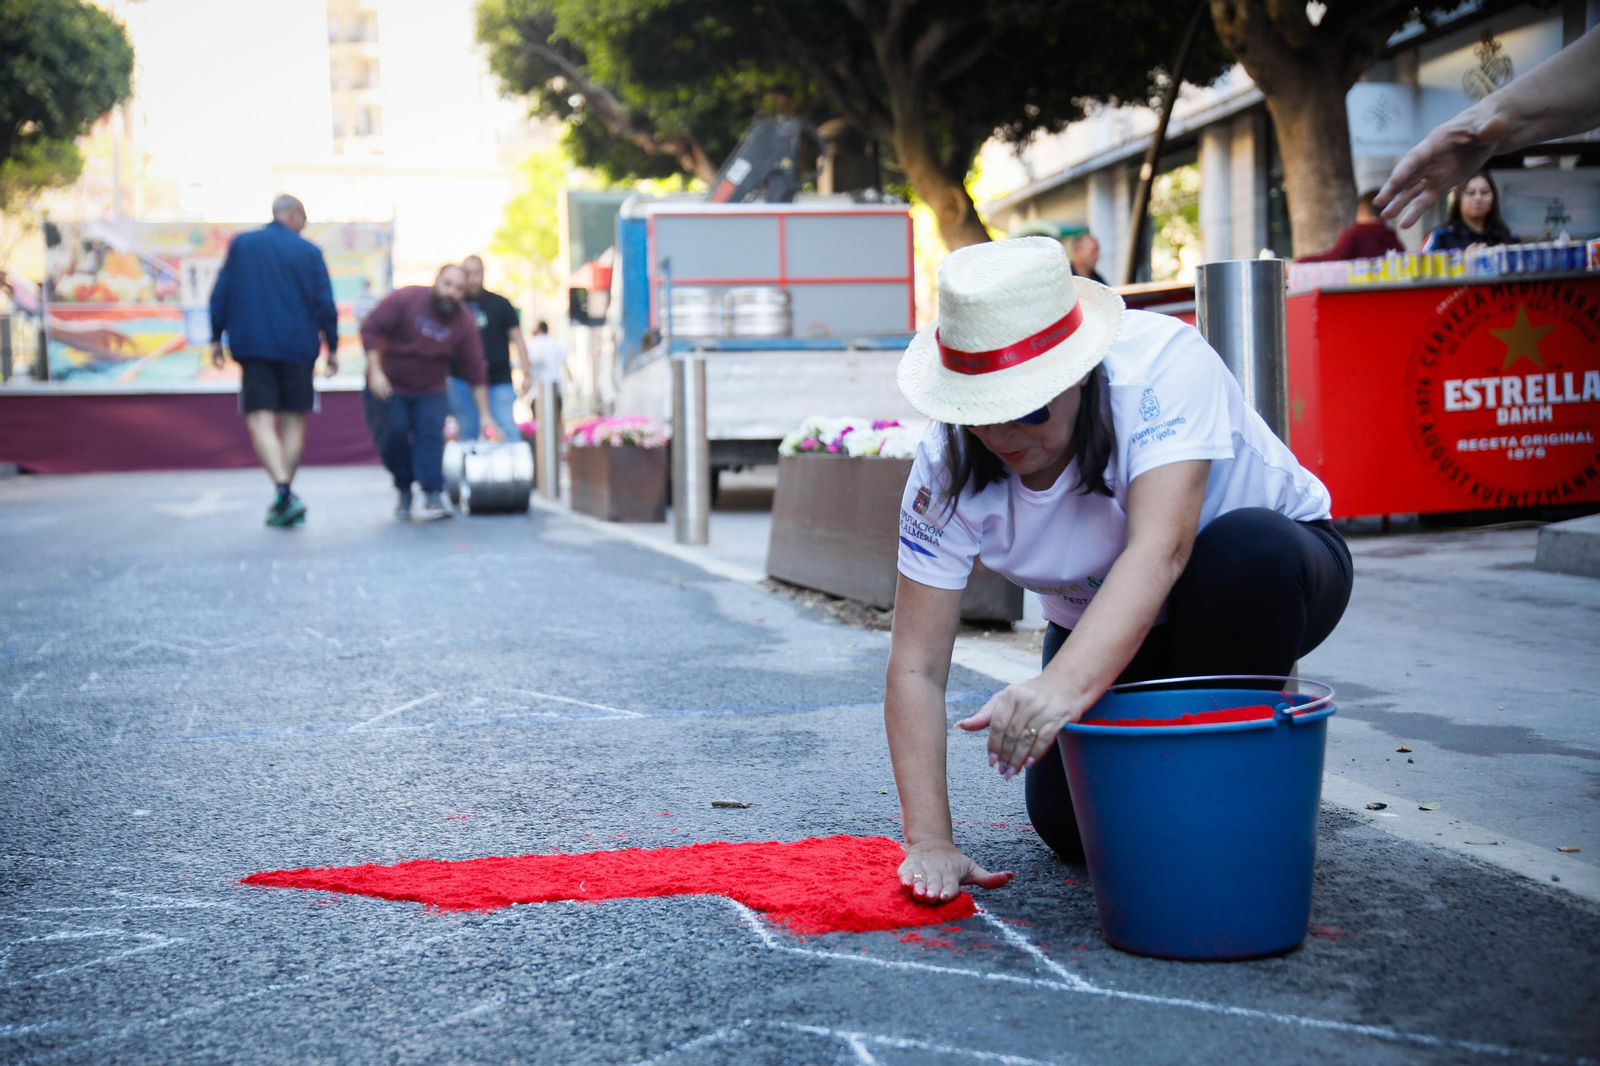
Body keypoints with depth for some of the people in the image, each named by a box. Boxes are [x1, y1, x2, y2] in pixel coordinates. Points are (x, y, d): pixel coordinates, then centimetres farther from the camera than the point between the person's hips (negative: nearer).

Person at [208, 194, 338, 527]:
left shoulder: (240, 244, 7)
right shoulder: (309, 251, 2)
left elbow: (220, 294, 6)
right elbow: (325, 304, 0)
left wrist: (216, 338, 12)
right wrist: (333, 347, 9)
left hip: (252, 346, 0)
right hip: (298, 347, 0)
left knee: (260, 420, -5)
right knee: (293, 420, 11)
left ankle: (283, 490, -24)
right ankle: (285, 498, 11)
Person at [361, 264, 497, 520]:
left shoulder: (465, 324, -9)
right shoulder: (406, 299, -16)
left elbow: (475, 373, -6)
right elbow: (370, 328, -14)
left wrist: (485, 415, -7)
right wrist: (375, 371, -22)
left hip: (430, 391, 1)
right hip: (389, 386, -1)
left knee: (431, 435, -17)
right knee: (394, 434, -11)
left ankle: (433, 497, -19)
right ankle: (404, 492, 9)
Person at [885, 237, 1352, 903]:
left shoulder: (1161, 363, -35)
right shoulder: (947, 469, -23)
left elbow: (1159, 550, -48)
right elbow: (916, 666, -23)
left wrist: (1066, 684, -64)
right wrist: (929, 841, -32)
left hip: (1271, 576, -3)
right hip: (1100, 631, 3)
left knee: (1242, 550, -37)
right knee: (1071, 825, -11)